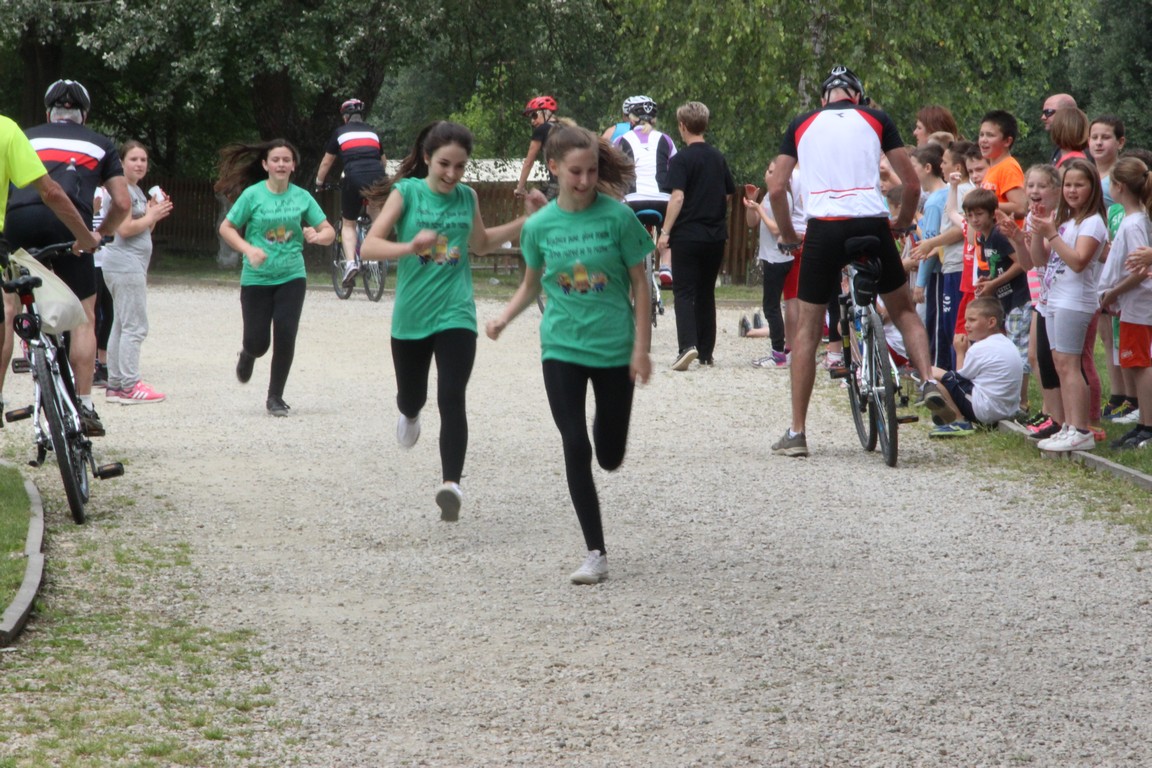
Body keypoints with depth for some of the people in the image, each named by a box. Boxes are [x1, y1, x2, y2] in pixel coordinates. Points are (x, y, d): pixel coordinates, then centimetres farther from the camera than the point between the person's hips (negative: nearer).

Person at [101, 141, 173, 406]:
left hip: (133, 265, 11)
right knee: (135, 326, -12)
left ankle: (115, 385, 13)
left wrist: (155, 213, 6)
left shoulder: (137, 191, 20)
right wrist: (152, 216, -9)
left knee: (121, 325, 11)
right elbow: (125, 228, -22)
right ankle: (129, 386, -14)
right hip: (126, 264, -11)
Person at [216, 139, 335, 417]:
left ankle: (275, 397, 7)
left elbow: (329, 232, 3)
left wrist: (317, 236, -20)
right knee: (258, 342, 1)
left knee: (285, 336, -9)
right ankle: (248, 353, 40)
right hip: (256, 278, -1)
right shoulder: (252, 195, -6)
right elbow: (226, 228, -2)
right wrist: (248, 249, -18)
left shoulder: (302, 197, 0)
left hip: (291, 277, 1)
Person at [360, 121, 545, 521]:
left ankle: (451, 483, -25)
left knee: (452, 401, -17)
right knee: (411, 399, 18)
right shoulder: (406, 192, -7)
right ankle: (410, 414, 55)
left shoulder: (467, 197, 4)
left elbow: (480, 243, 24)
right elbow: (369, 245, -17)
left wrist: (527, 221, 13)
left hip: (455, 315, 0)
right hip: (410, 318, 0)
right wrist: (409, 246, -36)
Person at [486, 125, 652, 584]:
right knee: (575, 449, -7)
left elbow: (639, 284, -3)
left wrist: (641, 347, -7)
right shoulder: (540, 225, -1)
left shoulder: (617, 217, -8)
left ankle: (604, 423, 47)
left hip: (614, 348, -1)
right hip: (562, 348, 1)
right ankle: (596, 554, -1)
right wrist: (505, 317, -3)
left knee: (610, 457, 8)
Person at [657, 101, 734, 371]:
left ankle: (688, 345, -23)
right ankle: (706, 352, 16)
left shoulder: (681, 159, -10)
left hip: (687, 236, -6)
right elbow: (728, 193, 15)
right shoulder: (718, 158, 9)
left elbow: (677, 197, -18)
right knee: (706, 293, 14)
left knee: (684, 292, -5)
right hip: (716, 236, 6)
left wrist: (665, 232, -15)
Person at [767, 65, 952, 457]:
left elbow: (776, 189, 10)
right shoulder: (876, 119, 14)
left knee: (807, 328, 10)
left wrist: (787, 235, 23)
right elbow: (912, 183, 11)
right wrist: (904, 223, 27)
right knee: (904, 311, 21)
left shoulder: (802, 124, 15)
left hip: (824, 229, 0)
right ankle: (928, 380, -5)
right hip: (872, 226, 0)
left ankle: (796, 432, 7)